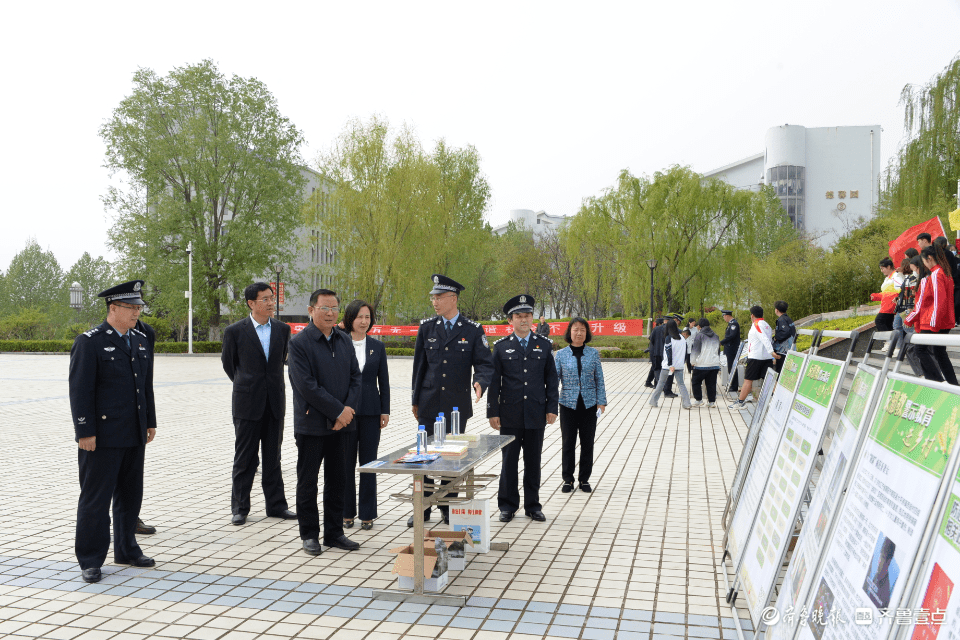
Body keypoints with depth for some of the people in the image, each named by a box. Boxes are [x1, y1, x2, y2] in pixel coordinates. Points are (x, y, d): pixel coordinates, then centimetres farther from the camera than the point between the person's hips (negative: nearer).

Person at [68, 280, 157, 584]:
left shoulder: (141, 341, 12)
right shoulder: (89, 342, -10)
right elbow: (80, 390, -13)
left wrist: (150, 422, 14)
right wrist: (85, 431, -16)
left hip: (134, 435, 7)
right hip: (102, 436, -7)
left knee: (130, 495, 15)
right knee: (95, 498, 1)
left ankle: (126, 549, 28)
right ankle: (90, 560, 11)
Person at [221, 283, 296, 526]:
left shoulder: (283, 330, 4)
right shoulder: (235, 331, -6)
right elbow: (228, 362, 8)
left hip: (275, 402, 3)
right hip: (247, 403, -3)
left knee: (273, 457, 11)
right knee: (244, 458, 4)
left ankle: (276, 505, 19)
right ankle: (239, 507, 14)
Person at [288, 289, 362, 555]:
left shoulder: (344, 340, 9)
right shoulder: (299, 343, -9)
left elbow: (355, 377, 9)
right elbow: (307, 386, -16)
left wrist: (349, 409, -7)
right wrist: (339, 411, -15)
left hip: (340, 423, 5)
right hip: (311, 424, -5)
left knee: (337, 480, 11)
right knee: (307, 482, 5)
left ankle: (334, 532, 22)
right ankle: (309, 535, 17)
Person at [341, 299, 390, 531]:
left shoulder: (377, 347, 7)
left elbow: (384, 381, 8)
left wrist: (385, 411, 3)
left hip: (370, 411, 1)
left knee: (368, 463, 5)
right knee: (346, 462, 5)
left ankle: (367, 514, 13)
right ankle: (347, 513, 17)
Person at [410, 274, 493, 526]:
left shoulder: (473, 330, -2)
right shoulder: (426, 328, 4)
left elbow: (485, 364, -2)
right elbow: (419, 365, 8)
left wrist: (480, 383, -24)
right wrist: (415, 400, 8)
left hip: (457, 406, -1)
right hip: (429, 405, 1)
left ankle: (448, 507, 21)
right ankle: (422, 507, 16)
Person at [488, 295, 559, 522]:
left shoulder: (544, 345, 6)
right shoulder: (501, 347, 2)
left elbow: (552, 379, 8)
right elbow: (494, 382, 2)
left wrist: (552, 408, 0)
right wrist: (492, 412, -3)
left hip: (536, 415, 1)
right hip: (510, 414, -1)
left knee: (533, 461, 8)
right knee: (509, 460, 4)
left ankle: (533, 505, 20)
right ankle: (507, 506, 16)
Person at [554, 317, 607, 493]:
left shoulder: (593, 353, 3)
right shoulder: (561, 354, 0)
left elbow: (599, 379, 5)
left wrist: (601, 402, 0)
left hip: (589, 405, 1)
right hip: (568, 405, -1)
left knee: (588, 444, 7)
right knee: (568, 443, 5)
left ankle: (584, 479, 20)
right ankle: (568, 479, 18)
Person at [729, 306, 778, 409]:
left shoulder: (756, 324, -9)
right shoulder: (767, 325, 17)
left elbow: (764, 339, -22)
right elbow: (769, 340, 18)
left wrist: (771, 351, -32)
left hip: (755, 357, -7)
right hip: (767, 358, 7)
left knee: (748, 380, -3)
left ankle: (740, 402, 1)